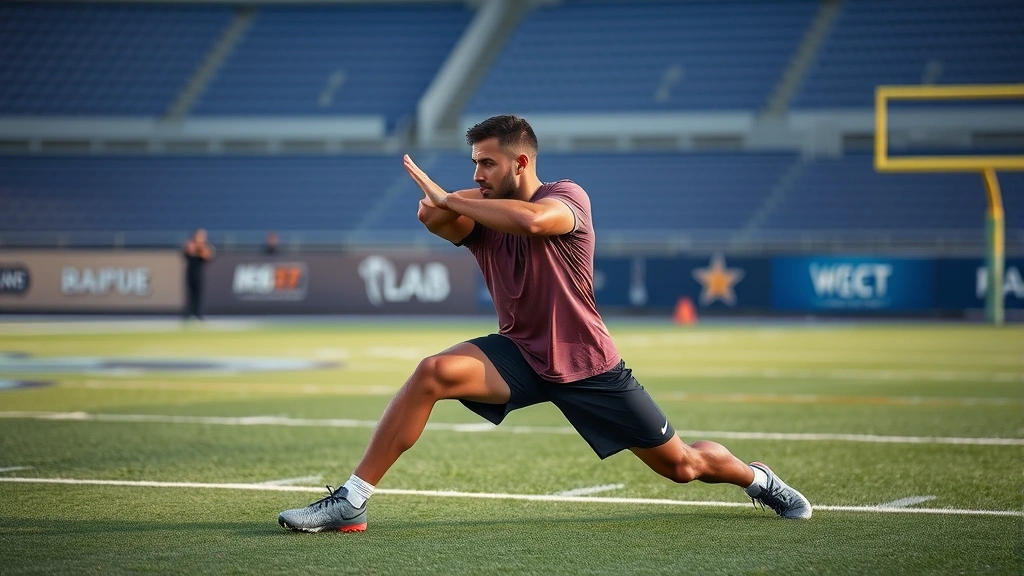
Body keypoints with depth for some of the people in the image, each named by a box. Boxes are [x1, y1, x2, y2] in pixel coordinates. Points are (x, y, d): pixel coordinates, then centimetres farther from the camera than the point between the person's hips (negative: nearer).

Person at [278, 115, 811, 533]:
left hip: (587, 365, -3)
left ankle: (757, 478, 38)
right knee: (432, 373, -25)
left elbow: (532, 220, -39)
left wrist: (449, 199, -33)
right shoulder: (484, 212, -3)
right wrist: (437, 206, -41)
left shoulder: (567, 197, -17)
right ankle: (352, 501, -24)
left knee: (680, 465, 4)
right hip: (519, 355, 3)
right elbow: (436, 220, -23)